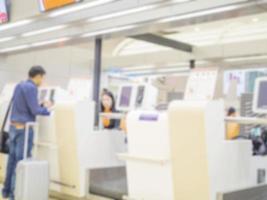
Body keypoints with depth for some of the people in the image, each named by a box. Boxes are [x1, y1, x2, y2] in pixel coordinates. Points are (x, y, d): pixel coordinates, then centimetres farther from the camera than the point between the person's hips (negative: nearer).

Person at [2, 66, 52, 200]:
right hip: (24, 128, -9)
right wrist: (46, 108, 2)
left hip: (14, 126, 9)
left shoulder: (19, 85, 13)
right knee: (21, 160, -3)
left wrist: (42, 106, 16)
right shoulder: (31, 88, -15)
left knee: (12, 159, 14)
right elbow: (34, 110, -16)